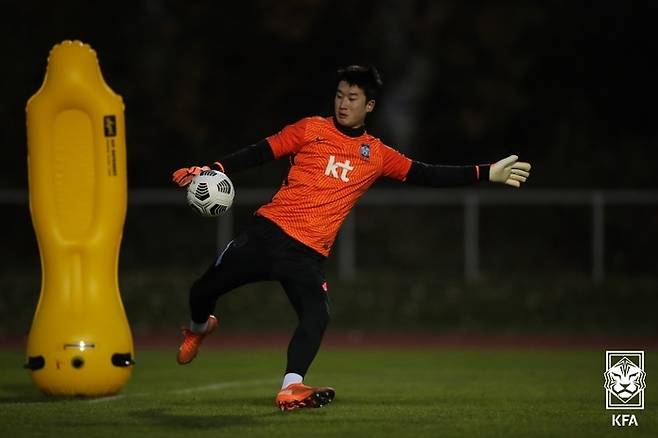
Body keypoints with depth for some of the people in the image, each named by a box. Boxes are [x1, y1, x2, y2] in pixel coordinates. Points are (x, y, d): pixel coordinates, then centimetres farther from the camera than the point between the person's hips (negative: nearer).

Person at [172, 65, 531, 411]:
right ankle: (200, 327, 37)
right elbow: (259, 153, 4)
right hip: (268, 230, -1)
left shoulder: (376, 155, 10)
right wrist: (213, 171, -8)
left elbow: (427, 175, 9)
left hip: (308, 252, 1)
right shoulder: (311, 130, 5)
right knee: (204, 290, 3)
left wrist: (487, 173, 4)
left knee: (317, 316, -23)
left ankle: (290, 390, -25)